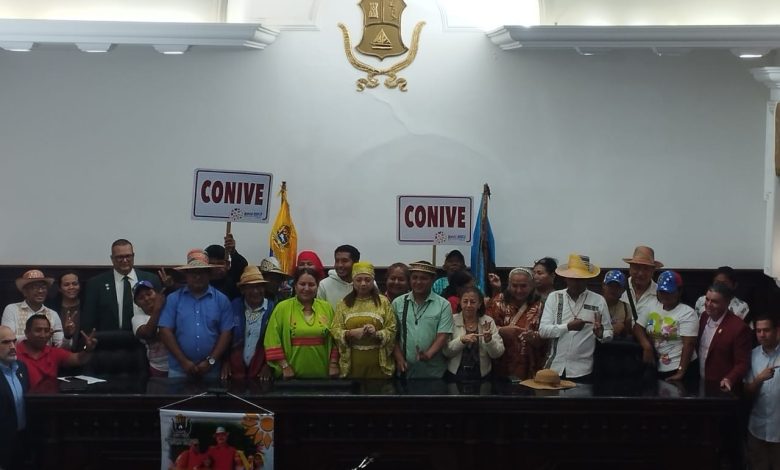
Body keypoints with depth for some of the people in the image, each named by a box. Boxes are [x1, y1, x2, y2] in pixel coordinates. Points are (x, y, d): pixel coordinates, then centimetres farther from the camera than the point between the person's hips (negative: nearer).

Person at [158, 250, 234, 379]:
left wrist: (211, 361, -10)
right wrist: (183, 361, -11)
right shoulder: (173, 299, 1)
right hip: (179, 369, 0)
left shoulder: (221, 300, 2)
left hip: (211, 370, 0)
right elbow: (165, 331, -4)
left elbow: (226, 333, -1)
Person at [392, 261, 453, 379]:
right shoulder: (398, 303, 5)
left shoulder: (443, 305, -1)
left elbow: (443, 335, -7)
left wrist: (428, 355, -22)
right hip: (405, 370, 2)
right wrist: (399, 359, -5)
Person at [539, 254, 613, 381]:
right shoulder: (554, 297, 4)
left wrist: (600, 334, -18)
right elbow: (543, 330, -4)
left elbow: (609, 334, 5)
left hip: (582, 370, -1)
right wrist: (568, 327, -18)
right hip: (555, 367, 1)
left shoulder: (598, 301, 3)